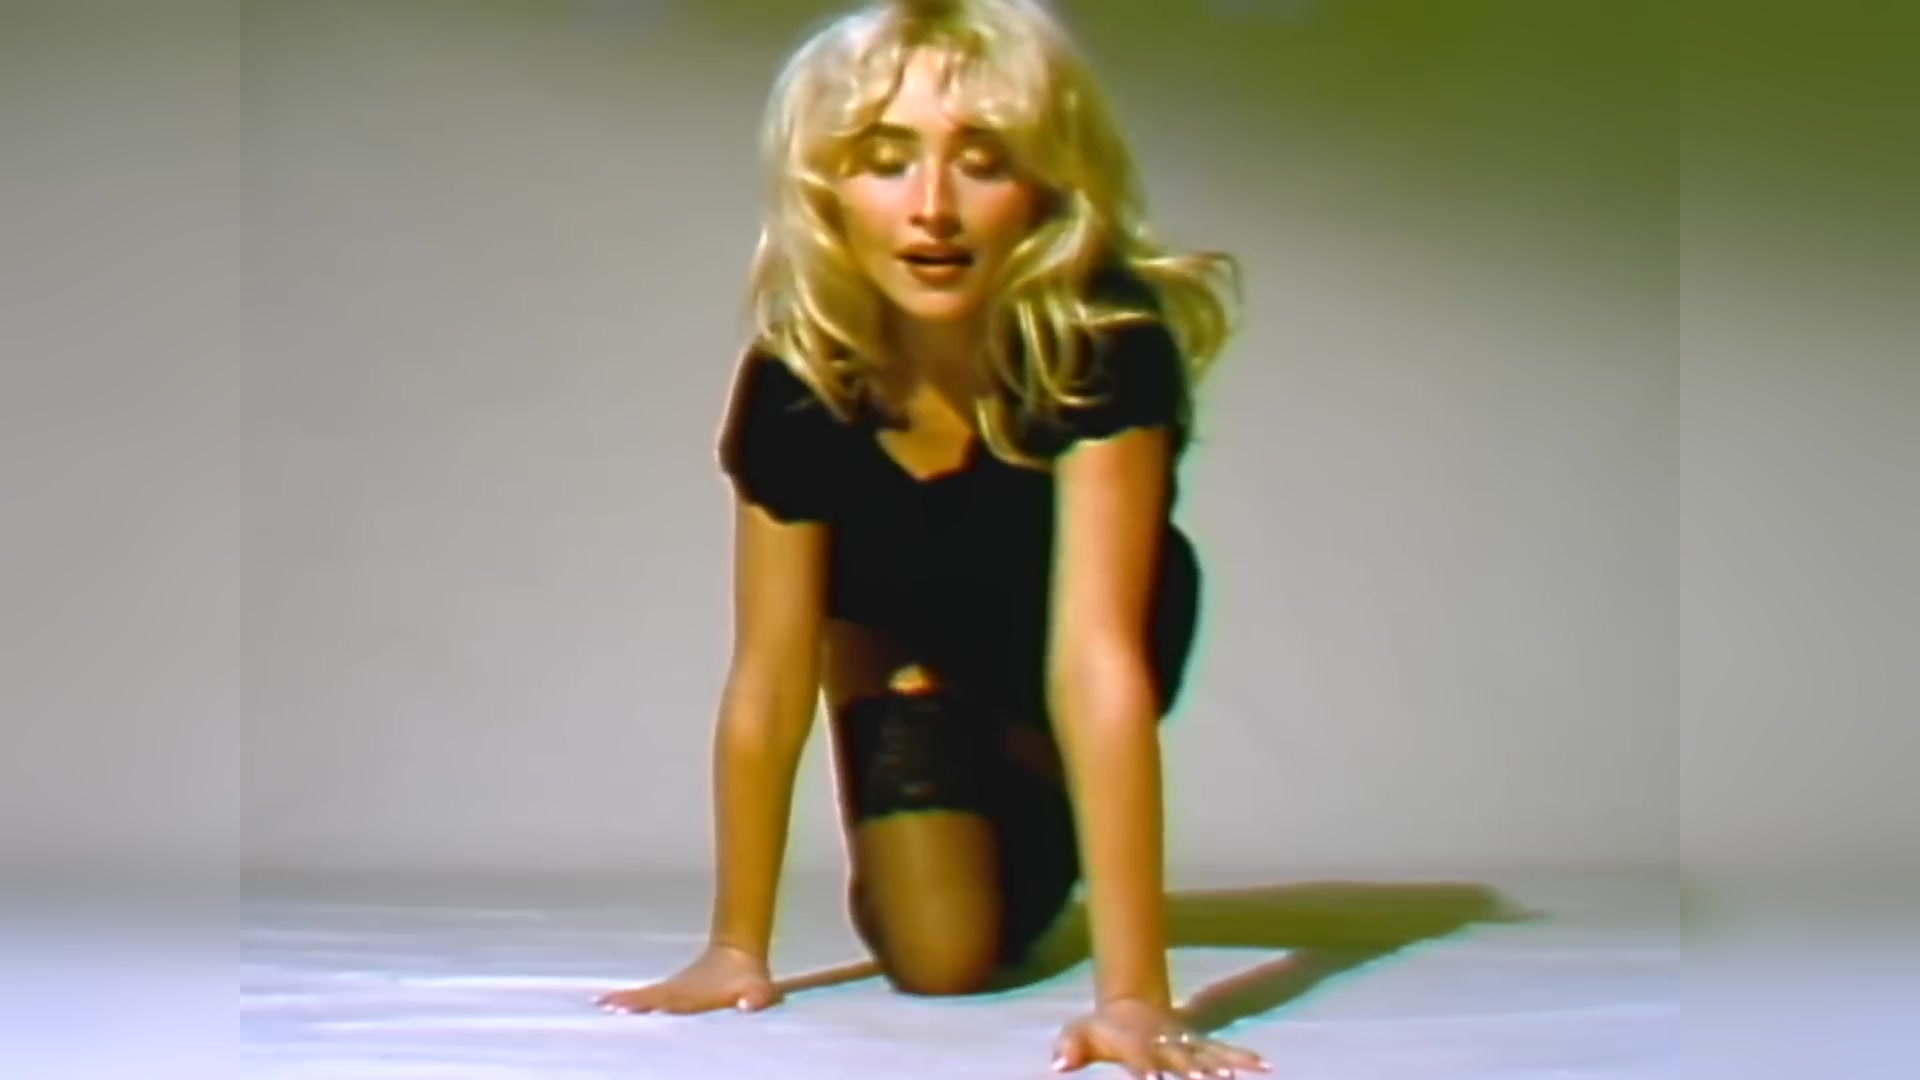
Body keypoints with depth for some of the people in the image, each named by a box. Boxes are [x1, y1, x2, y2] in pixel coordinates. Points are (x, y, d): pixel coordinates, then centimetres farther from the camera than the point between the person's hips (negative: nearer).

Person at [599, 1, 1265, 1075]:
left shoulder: (1107, 348, -39)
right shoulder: (796, 380, -32)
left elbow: (1095, 655, -47)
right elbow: (770, 681, -24)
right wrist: (736, 950, -21)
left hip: (1045, 649, 0)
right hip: (909, 640, 0)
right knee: (938, 955, -14)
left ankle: (1027, 853, 26)